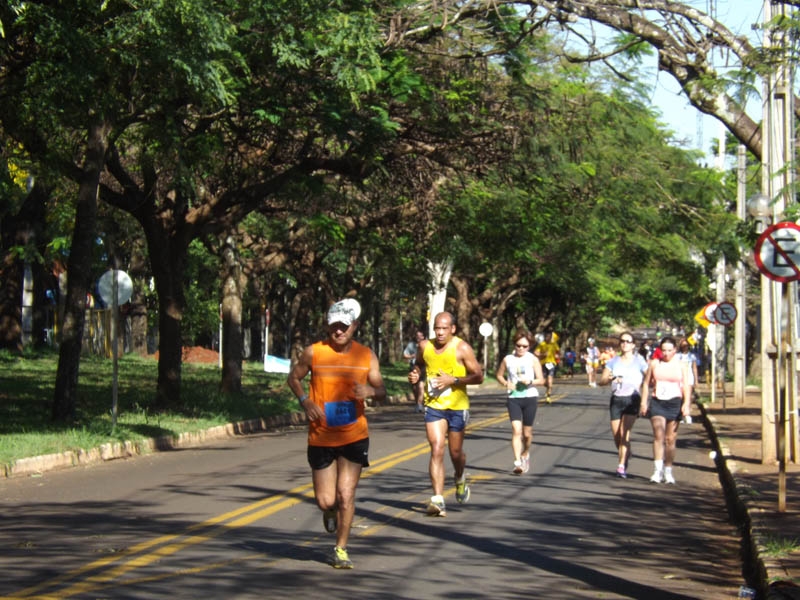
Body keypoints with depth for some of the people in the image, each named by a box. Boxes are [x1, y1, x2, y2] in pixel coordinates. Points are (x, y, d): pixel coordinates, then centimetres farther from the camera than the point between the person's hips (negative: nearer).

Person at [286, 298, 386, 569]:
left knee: (346, 494, -7)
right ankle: (330, 511, 41)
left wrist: (371, 391, -19)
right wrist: (305, 401, -9)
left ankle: (340, 549, 10)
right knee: (325, 501, 2)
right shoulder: (313, 353, -4)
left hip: (354, 436, 0)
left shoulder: (366, 356, 0)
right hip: (321, 437, 0)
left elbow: (382, 392, 5)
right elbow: (293, 378, 9)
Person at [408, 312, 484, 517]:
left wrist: (453, 380, -20)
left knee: (455, 452, 11)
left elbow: (478, 376, -8)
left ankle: (460, 479, 45)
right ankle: (438, 499, -14)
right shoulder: (425, 346, 1)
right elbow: (419, 364, 22)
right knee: (437, 450, -12)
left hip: (457, 407, -1)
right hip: (433, 405, 1)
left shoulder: (462, 348, -10)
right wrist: (415, 374, 0)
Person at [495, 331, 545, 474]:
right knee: (516, 430, -16)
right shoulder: (508, 360, 5)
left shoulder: (533, 359, 2)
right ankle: (518, 463, -21)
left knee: (527, 432, 9)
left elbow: (541, 380, 1)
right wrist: (506, 383, -4)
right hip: (513, 398, 0)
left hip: (530, 398, 0)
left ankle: (525, 454, 38)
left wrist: (530, 382, -19)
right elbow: (499, 375, 17)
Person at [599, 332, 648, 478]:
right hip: (616, 399, 3)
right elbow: (602, 381, 4)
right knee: (616, 435, 4)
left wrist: (643, 385, -17)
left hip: (632, 399, -3)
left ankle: (621, 466, -16)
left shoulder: (639, 361, 3)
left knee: (625, 433, -15)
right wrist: (611, 379, -16)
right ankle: (625, 455, 32)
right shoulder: (613, 361, 9)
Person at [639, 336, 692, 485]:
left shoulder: (681, 366, 5)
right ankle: (658, 470, -23)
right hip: (657, 402, 0)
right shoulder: (654, 364, 6)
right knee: (658, 434, -17)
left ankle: (668, 471, 16)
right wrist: (644, 402, 2)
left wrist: (686, 404, -11)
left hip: (674, 402, 0)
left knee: (670, 439, 5)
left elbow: (686, 386, 1)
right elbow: (646, 383, 10)